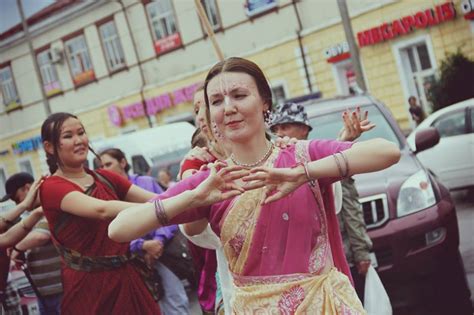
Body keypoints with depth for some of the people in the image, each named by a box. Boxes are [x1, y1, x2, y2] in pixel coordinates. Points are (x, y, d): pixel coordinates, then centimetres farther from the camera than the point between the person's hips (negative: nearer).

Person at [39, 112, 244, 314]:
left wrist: (195, 195, -26)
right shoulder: (52, 188, -10)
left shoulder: (105, 179, 10)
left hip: (128, 280, 5)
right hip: (89, 287, -5)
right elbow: (104, 210, -28)